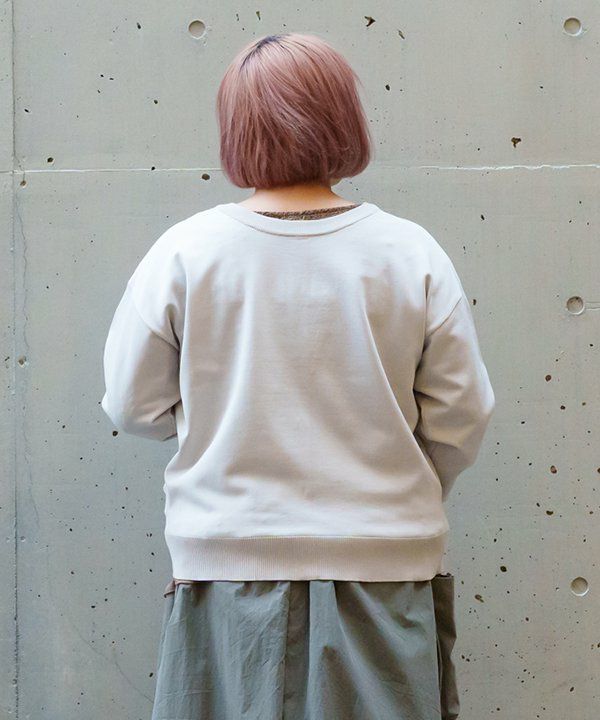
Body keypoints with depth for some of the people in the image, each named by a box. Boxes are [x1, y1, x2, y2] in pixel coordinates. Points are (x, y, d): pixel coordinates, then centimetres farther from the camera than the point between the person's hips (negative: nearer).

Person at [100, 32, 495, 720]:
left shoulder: (183, 252, -8)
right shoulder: (412, 254, -6)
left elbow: (134, 406, 1)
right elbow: (462, 417, -1)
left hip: (230, 569, 0)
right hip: (383, 570, 0)